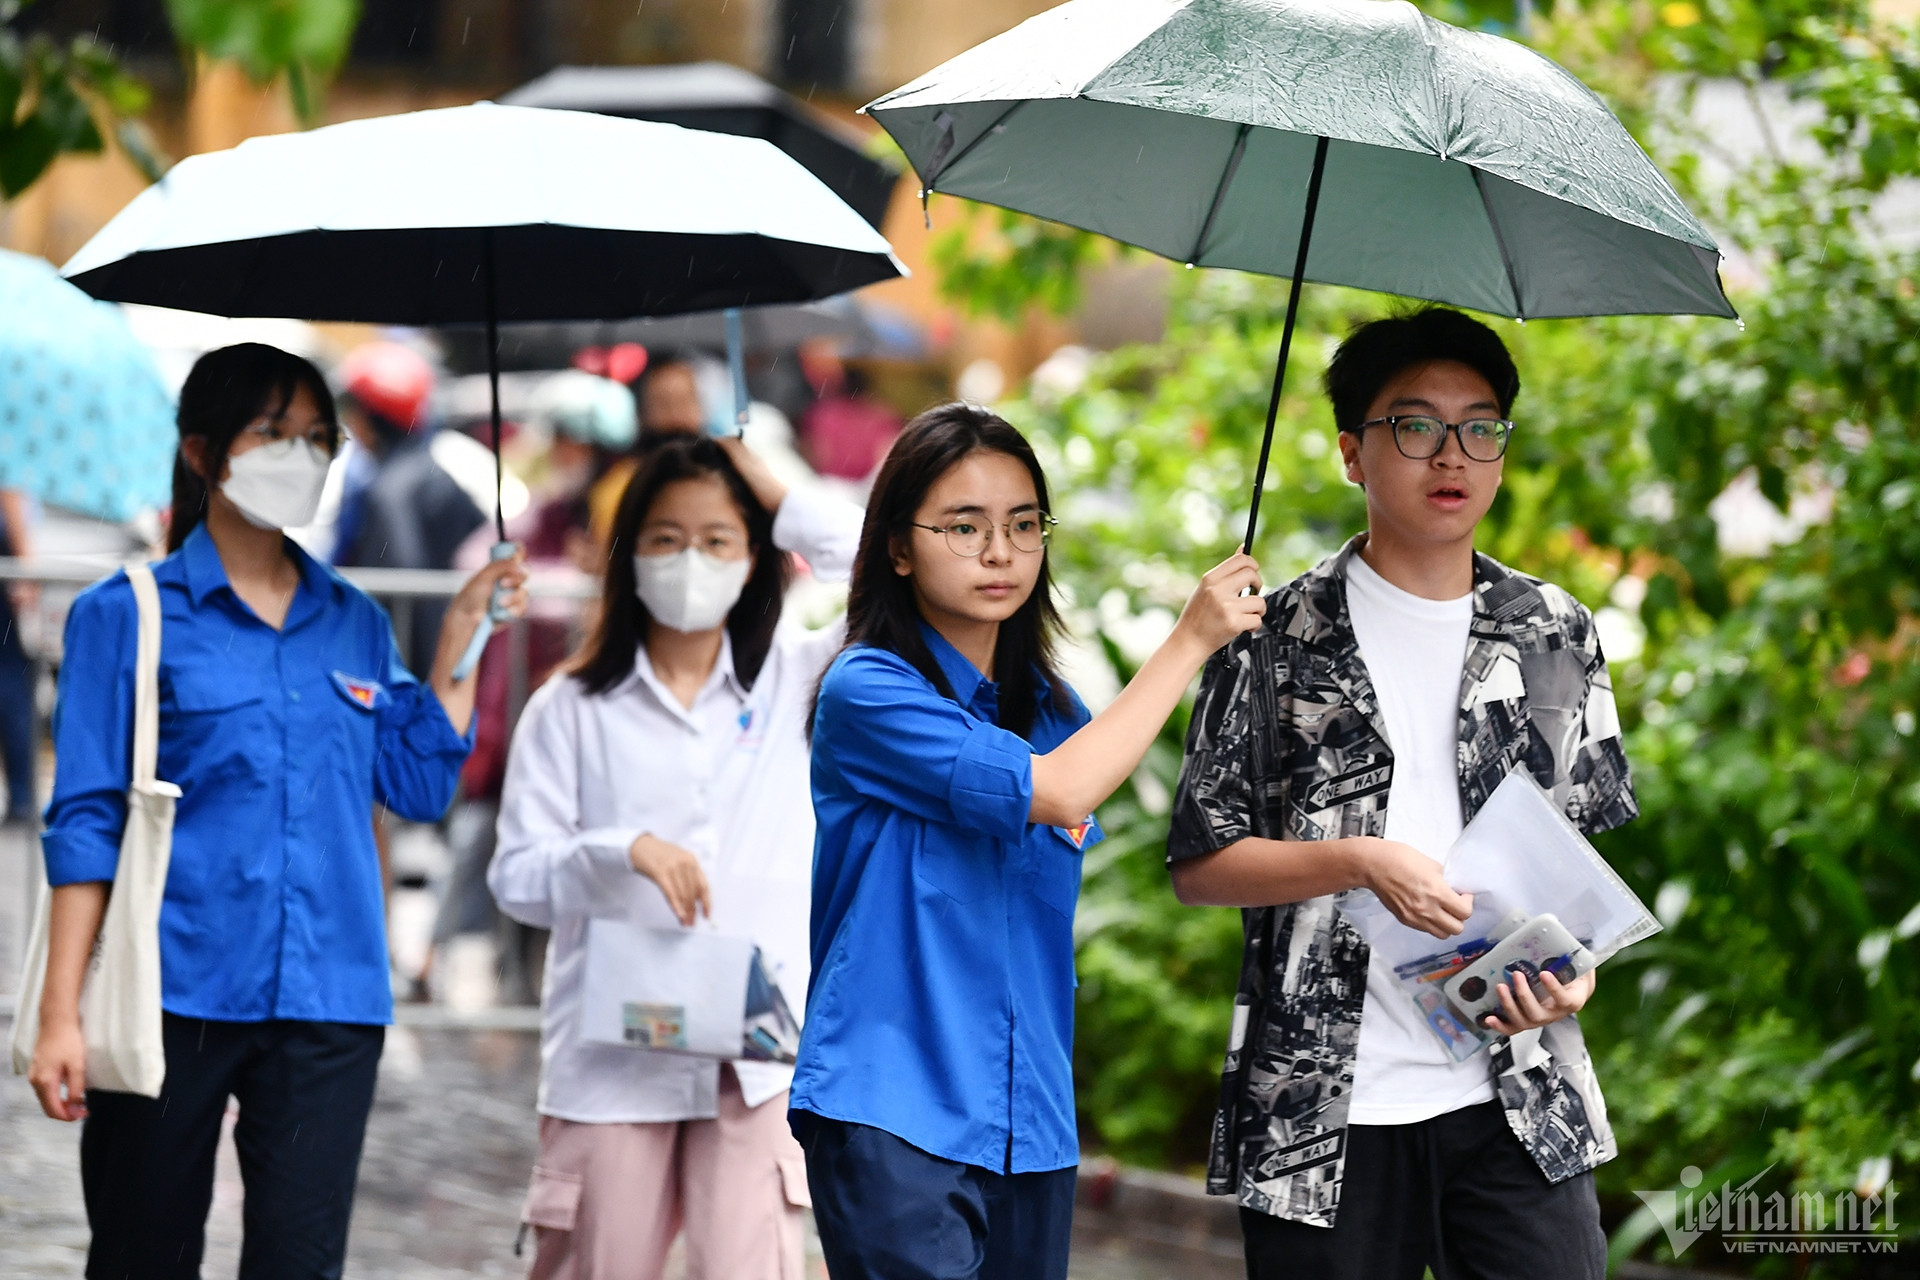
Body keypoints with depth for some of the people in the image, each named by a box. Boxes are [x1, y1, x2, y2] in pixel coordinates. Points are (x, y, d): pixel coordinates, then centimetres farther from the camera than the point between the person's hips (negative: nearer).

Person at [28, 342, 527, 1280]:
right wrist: (61, 1017, -8)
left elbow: (418, 785, 9)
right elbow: (86, 824, -2)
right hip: (174, 988, -3)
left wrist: (463, 635, 6)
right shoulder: (127, 615, 2)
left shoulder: (354, 624, 15)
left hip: (326, 1000, 3)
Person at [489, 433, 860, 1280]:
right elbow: (516, 878, -1)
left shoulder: (797, 682, 8)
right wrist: (625, 853, -20)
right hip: (612, 1057, 0)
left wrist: (786, 508, -1)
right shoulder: (572, 710, 4)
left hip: (758, 1058, 0)